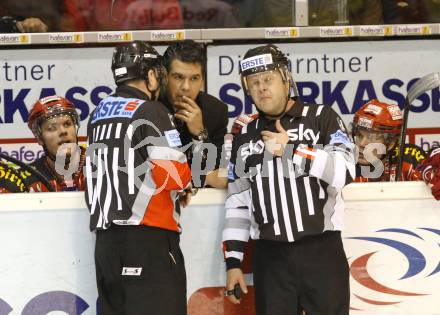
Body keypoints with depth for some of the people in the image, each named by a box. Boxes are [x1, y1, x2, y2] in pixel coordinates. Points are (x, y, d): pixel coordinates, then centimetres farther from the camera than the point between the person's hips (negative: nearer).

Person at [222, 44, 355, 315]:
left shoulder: (322, 119, 1)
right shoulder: (245, 138, 14)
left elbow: (344, 171, -14)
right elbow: (237, 203, 15)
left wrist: (290, 150, -15)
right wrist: (233, 261, 9)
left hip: (321, 251, -4)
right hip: (270, 256, 4)